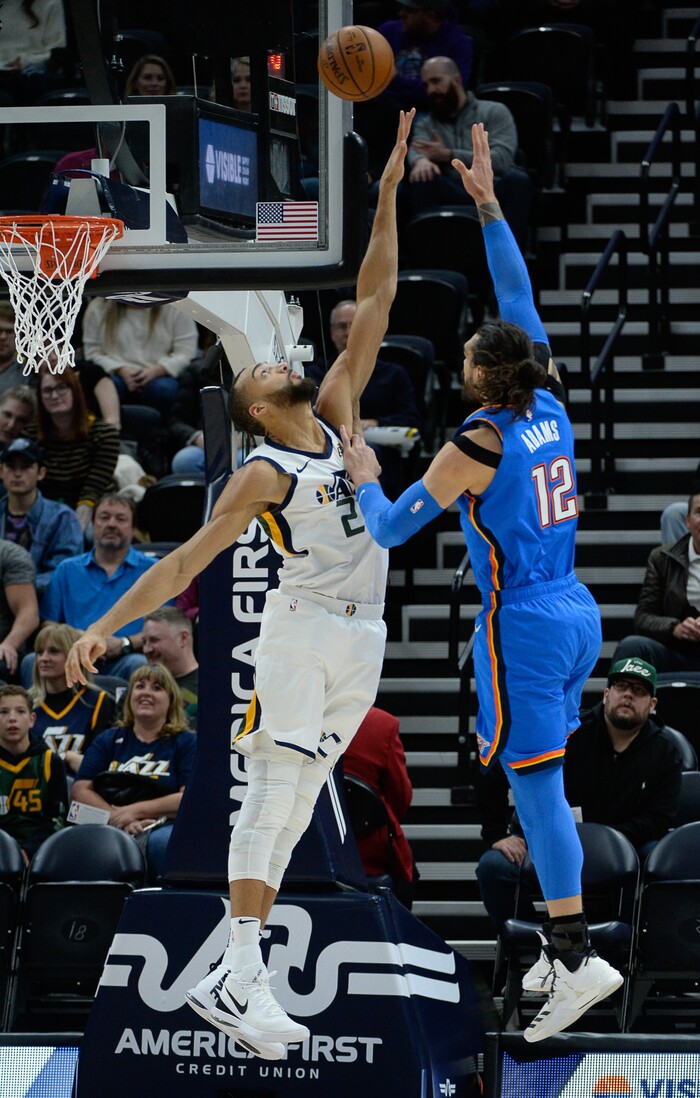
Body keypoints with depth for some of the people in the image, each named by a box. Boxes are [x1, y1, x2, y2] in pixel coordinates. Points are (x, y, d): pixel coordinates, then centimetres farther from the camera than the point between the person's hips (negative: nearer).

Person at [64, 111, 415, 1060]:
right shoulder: (263, 474, -4)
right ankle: (238, 978, -16)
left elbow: (375, 302, 12)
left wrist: (388, 198, 6)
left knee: (297, 799, 5)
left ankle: (234, 976, 5)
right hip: (304, 625, -6)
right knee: (275, 790, -11)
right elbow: (187, 560, -6)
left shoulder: (336, 415, 12)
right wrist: (109, 624, -14)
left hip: (363, 637, 6)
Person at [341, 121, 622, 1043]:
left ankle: (580, 958, -14)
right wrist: (489, 206, 16)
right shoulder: (549, 409, 4)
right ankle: (564, 942, 15)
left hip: (522, 626, -8)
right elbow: (519, 296, 14)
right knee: (537, 780, 14)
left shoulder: (477, 445, -14)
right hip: (578, 614, 8)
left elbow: (392, 529, -6)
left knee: (536, 786, -8)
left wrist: (364, 481, 12)